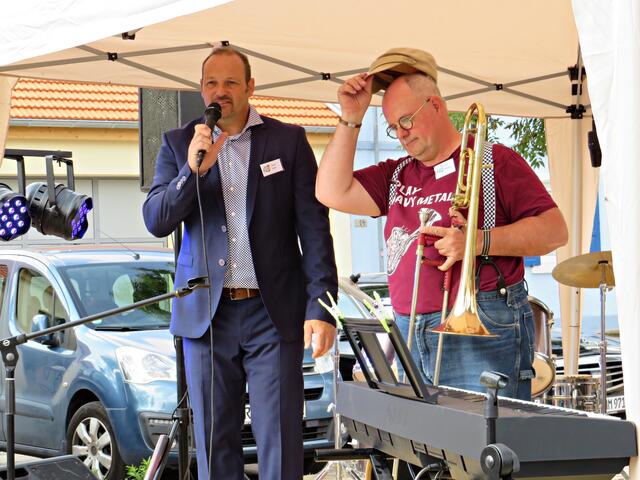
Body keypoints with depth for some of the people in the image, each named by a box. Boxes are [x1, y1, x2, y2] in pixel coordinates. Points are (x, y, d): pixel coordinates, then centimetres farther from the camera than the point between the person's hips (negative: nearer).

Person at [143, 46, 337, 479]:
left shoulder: (288, 140, 3)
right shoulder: (178, 144, 8)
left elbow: (314, 228, -1)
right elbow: (156, 221, 0)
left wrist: (321, 307, -10)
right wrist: (193, 170, -16)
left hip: (274, 313, -2)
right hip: (206, 314, 2)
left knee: (281, 445, -3)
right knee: (215, 444, 7)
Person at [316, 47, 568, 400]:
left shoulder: (492, 161, 2)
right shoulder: (396, 176, 21)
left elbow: (554, 231, -5)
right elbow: (332, 193, 11)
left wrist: (478, 242, -17)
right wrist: (351, 120, 9)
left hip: (484, 334, -5)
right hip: (411, 339, 6)